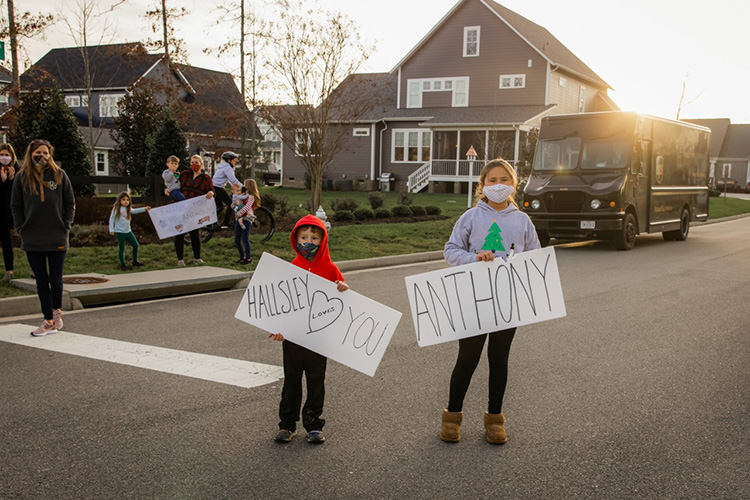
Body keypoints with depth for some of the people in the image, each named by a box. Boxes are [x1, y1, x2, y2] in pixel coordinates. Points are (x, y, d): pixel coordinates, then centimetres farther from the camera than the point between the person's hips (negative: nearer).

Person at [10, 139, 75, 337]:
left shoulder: (59, 175, 3)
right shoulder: (22, 177, 5)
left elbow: (70, 203, 6)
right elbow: (16, 206, 9)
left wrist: (66, 226, -2)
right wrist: (21, 229, 0)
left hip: (57, 239, -1)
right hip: (32, 240, 1)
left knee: (56, 280, 3)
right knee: (41, 281, 5)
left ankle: (57, 309, 30)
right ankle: (49, 321, 12)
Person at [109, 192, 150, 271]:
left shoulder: (128, 209, 8)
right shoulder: (116, 209, -8)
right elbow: (111, 219, -5)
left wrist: (144, 209, 1)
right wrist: (111, 230, -11)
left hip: (128, 231, 6)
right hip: (119, 232, -6)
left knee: (135, 245, 9)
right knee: (121, 248, 2)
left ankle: (135, 261, 24)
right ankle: (122, 264, 15)